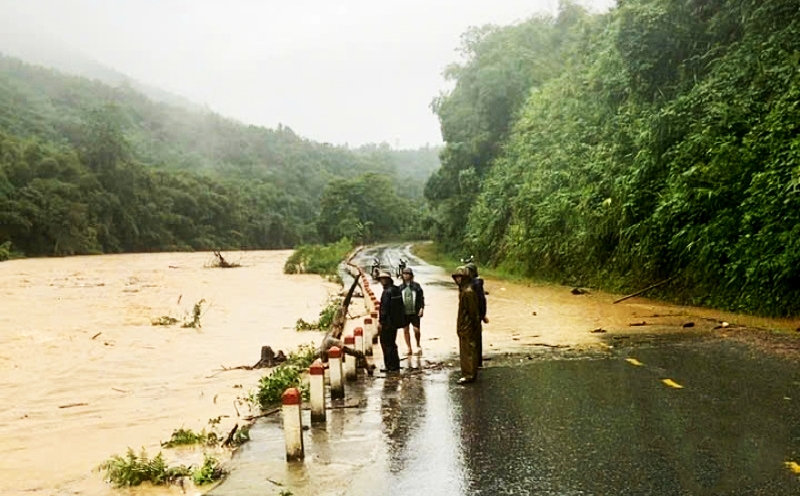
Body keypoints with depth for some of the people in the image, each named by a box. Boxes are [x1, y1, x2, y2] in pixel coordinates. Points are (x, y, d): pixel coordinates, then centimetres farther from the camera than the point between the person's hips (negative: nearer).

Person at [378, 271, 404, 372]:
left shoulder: (387, 292, -18)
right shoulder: (397, 290, 10)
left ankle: (390, 365, 2)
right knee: (392, 343, 18)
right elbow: (400, 306, 16)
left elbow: (384, 308, -21)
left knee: (386, 344, -1)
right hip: (396, 321, 9)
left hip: (388, 322, -9)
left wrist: (380, 321, -17)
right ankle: (395, 364, 24)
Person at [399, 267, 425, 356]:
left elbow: (421, 297, 1)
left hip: (415, 312, -3)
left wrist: (421, 308, -9)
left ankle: (418, 345, 20)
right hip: (404, 312, 3)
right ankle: (409, 349, 15)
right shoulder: (401, 287, 8)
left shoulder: (416, 286, 1)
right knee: (405, 330, 5)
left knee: (416, 329, -6)